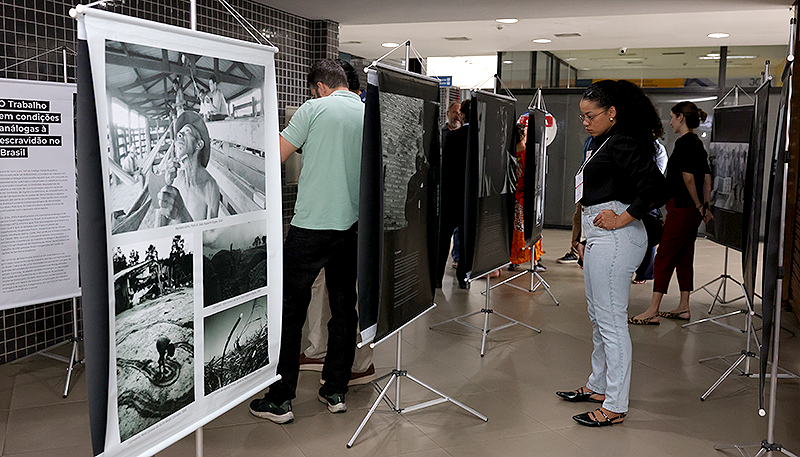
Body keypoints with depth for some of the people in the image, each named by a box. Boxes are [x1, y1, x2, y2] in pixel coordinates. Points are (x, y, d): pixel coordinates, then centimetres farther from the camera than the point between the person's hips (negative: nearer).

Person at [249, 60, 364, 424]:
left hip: (311, 225, -5)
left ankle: (280, 399, 8)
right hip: (353, 226, 5)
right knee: (344, 308, 14)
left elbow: (274, 157, -6)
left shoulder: (314, 109, -5)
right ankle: (336, 391, 22)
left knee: (290, 311, 3)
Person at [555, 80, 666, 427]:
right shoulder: (602, 143, 17)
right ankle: (598, 386, 33)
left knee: (611, 321, -5)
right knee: (598, 317, 19)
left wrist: (623, 218, -19)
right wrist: (586, 240, 22)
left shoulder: (624, 143, -13)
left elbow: (655, 186, -25)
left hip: (614, 239, -11)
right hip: (598, 238, 11)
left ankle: (615, 406, 4)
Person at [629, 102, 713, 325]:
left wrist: (698, 205, -11)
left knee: (664, 257, -6)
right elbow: (707, 176, 14)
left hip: (681, 209, -10)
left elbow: (688, 176, -21)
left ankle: (653, 311, -4)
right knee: (684, 257, 13)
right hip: (692, 211, 10)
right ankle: (683, 308, 19)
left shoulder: (684, 142, -15)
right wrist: (704, 206, 11)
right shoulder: (697, 143, 14)